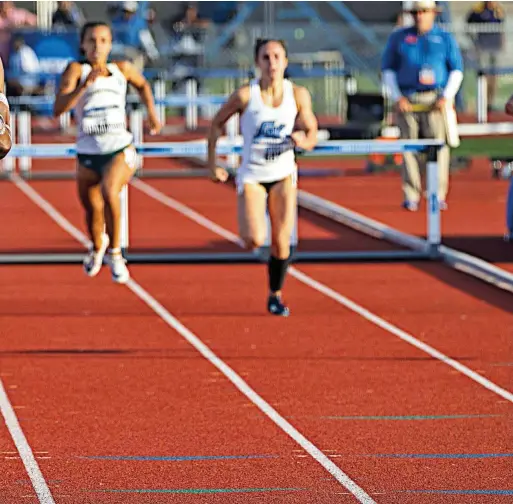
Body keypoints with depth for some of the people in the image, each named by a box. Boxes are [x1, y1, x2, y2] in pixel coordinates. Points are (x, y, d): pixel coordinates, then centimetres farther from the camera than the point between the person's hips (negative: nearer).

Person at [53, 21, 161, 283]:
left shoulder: (122, 69, 3)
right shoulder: (76, 70, -6)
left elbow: (142, 85, 27)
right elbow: (59, 108, -21)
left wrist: (151, 112, 18)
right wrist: (86, 84, -31)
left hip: (121, 150, -1)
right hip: (88, 154, 1)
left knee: (109, 192, -30)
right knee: (92, 212, 15)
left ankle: (114, 252, -12)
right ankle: (97, 247, 51)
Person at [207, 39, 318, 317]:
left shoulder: (298, 95, -6)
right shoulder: (245, 95, -12)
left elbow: (312, 133, 4)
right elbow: (217, 124, 1)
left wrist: (303, 140, -20)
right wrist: (212, 164, -1)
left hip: (283, 174, 2)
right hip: (251, 176, -2)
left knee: (281, 242, -2)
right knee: (254, 241, -17)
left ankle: (275, 295, 19)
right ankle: (249, 228, 20)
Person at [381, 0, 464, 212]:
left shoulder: (445, 39, 11)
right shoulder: (398, 38, 11)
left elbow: (456, 70, 10)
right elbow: (388, 70, 11)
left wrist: (447, 97, -4)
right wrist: (397, 98, -1)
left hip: (435, 101, 0)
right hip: (407, 101, 1)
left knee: (438, 146, -7)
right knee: (408, 148, -4)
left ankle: (438, 196, -4)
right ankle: (411, 197, -1)